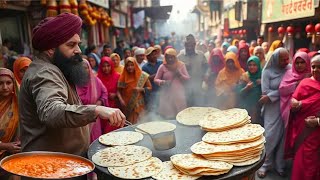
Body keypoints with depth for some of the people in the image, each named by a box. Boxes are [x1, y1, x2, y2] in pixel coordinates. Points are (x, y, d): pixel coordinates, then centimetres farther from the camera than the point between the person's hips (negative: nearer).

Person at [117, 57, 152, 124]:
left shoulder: (142, 75, -2)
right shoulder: (123, 76, 1)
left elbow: (150, 88, 2)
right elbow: (118, 90, 1)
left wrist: (141, 89, -14)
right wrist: (121, 100, -14)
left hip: (138, 105, -1)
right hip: (126, 105, 1)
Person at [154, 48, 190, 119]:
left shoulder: (181, 65, 5)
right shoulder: (162, 67, 1)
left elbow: (188, 78, 5)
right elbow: (156, 79, 5)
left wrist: (180, 75, -14)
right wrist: (162, 82, -16)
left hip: (179, 94, 1)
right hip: (167, 95, -1)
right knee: (167, 115, -4)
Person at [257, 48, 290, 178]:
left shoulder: (290, 69, 0)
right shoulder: (267, 71, -3)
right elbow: (265, 91, -9)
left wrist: (271, 96, -13)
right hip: (272, 109, -2)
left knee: (283, 136, 7)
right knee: (271, 136, 0)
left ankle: (279, 165, 21)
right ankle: (265, 164, 15)